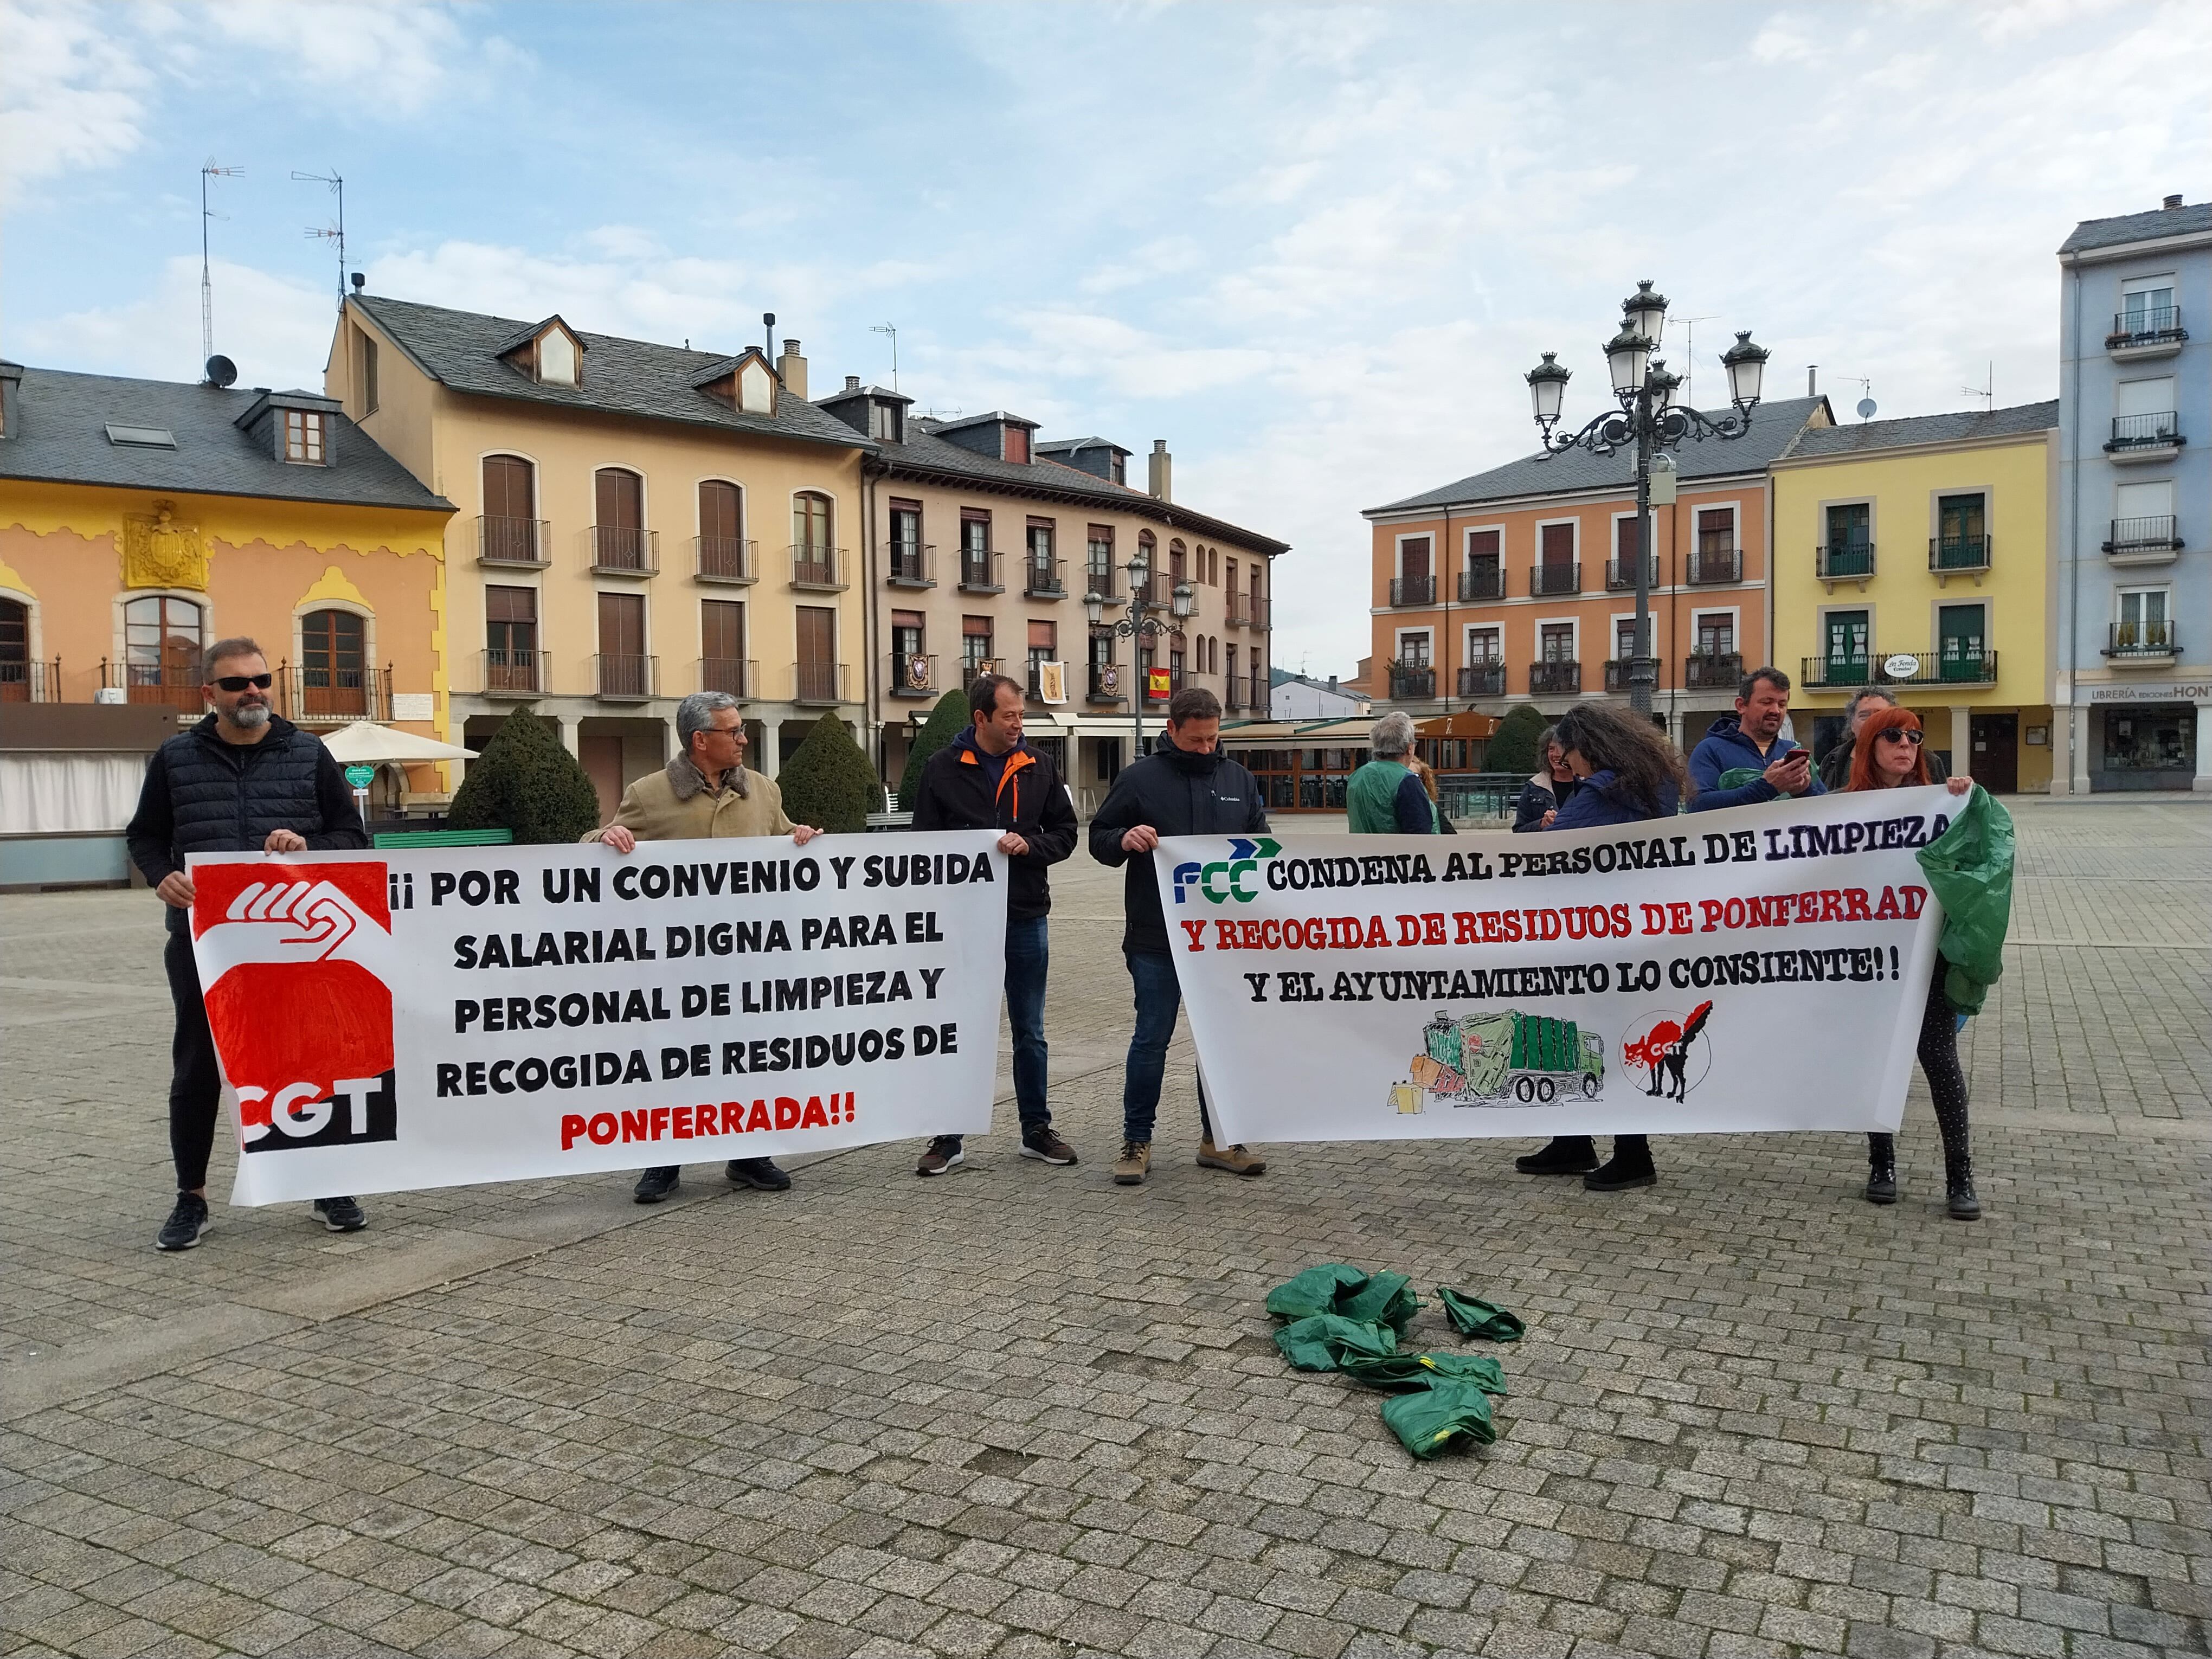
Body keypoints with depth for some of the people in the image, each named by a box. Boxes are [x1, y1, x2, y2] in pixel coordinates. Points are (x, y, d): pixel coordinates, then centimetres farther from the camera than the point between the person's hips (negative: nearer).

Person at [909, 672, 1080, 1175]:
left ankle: (1036, 1131, 24)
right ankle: (948, 1138, 16)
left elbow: (1065, 832, 7)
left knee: (1030, 1033, 12)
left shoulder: (1038, 766, 4)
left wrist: (1029, 845, -14)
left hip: (1025, 917, 2)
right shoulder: (943, 769, -2)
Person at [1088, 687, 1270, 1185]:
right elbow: (1098, 838, 3)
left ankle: (1218, 1139, 22)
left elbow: (1261, 840, 20)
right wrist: (1125, 840, -19)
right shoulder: (1139, 780, -1)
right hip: (1156, 939, -3)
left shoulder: (1239, 780, 10)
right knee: (1152, 1038, 1)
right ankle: (1137, 1141, 13)